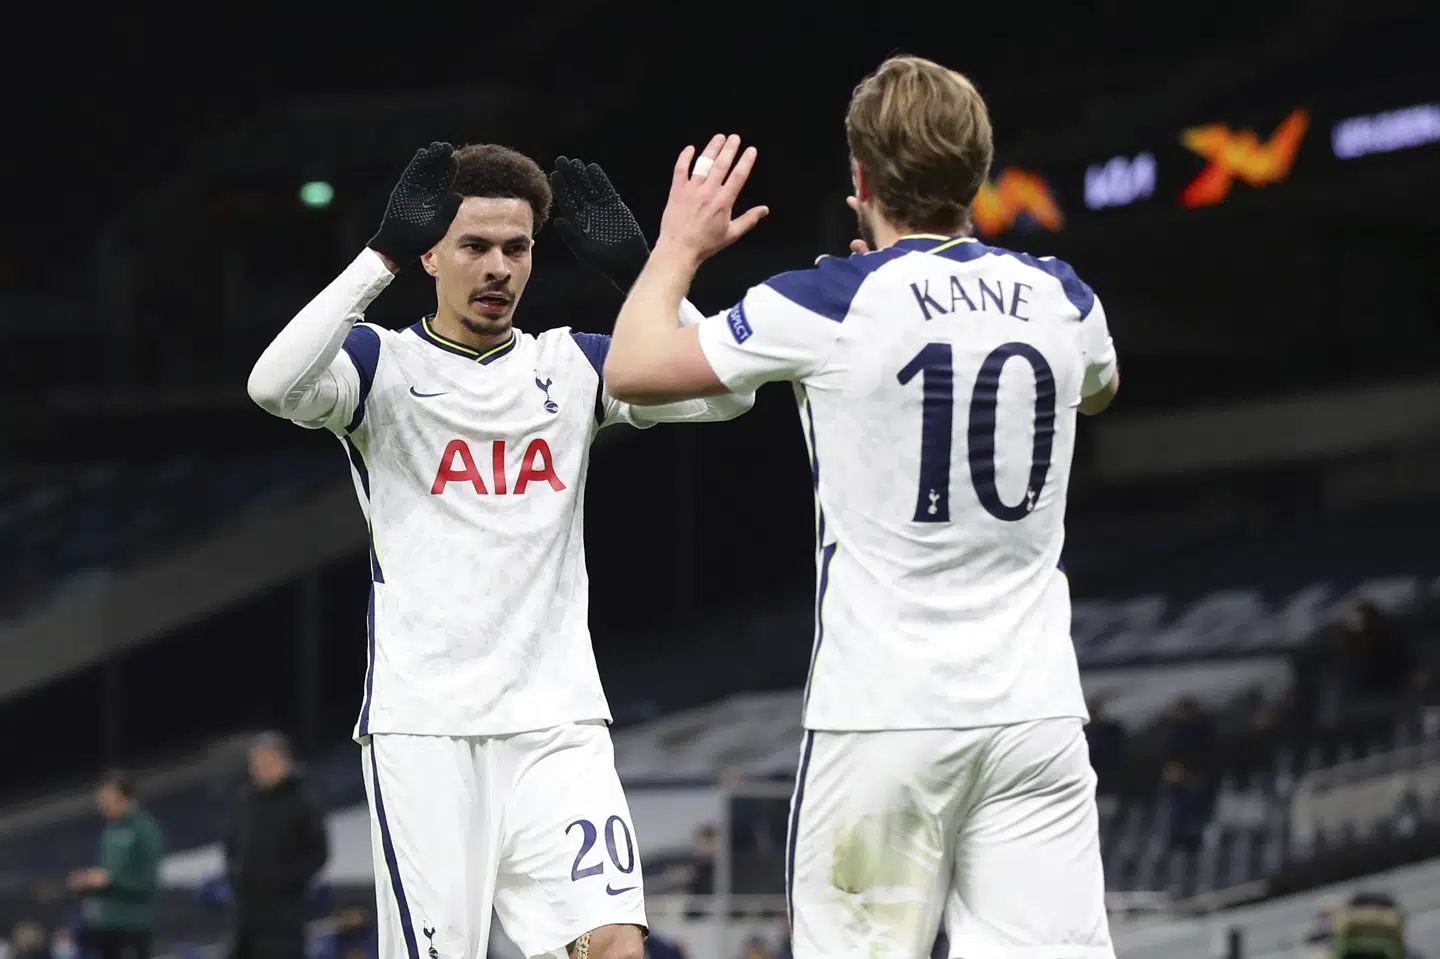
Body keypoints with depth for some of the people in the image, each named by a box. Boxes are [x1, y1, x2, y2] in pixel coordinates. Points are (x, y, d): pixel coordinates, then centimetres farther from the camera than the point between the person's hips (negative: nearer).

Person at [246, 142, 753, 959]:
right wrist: (383, 255, -23)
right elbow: (275, 385, -20)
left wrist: (638, 269, -11)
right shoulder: (382, 365, 2)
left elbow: (725, 393, -1)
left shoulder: (572, 367, 11)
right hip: (421, 728, -3)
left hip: (556, 725, 3)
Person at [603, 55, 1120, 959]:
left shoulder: (829, 304, -7)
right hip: (1036, 708, 3)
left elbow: (634, 369, 5)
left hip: (883, 716, -3)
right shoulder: (1059, 299, 6)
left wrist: (680, 245, 22)